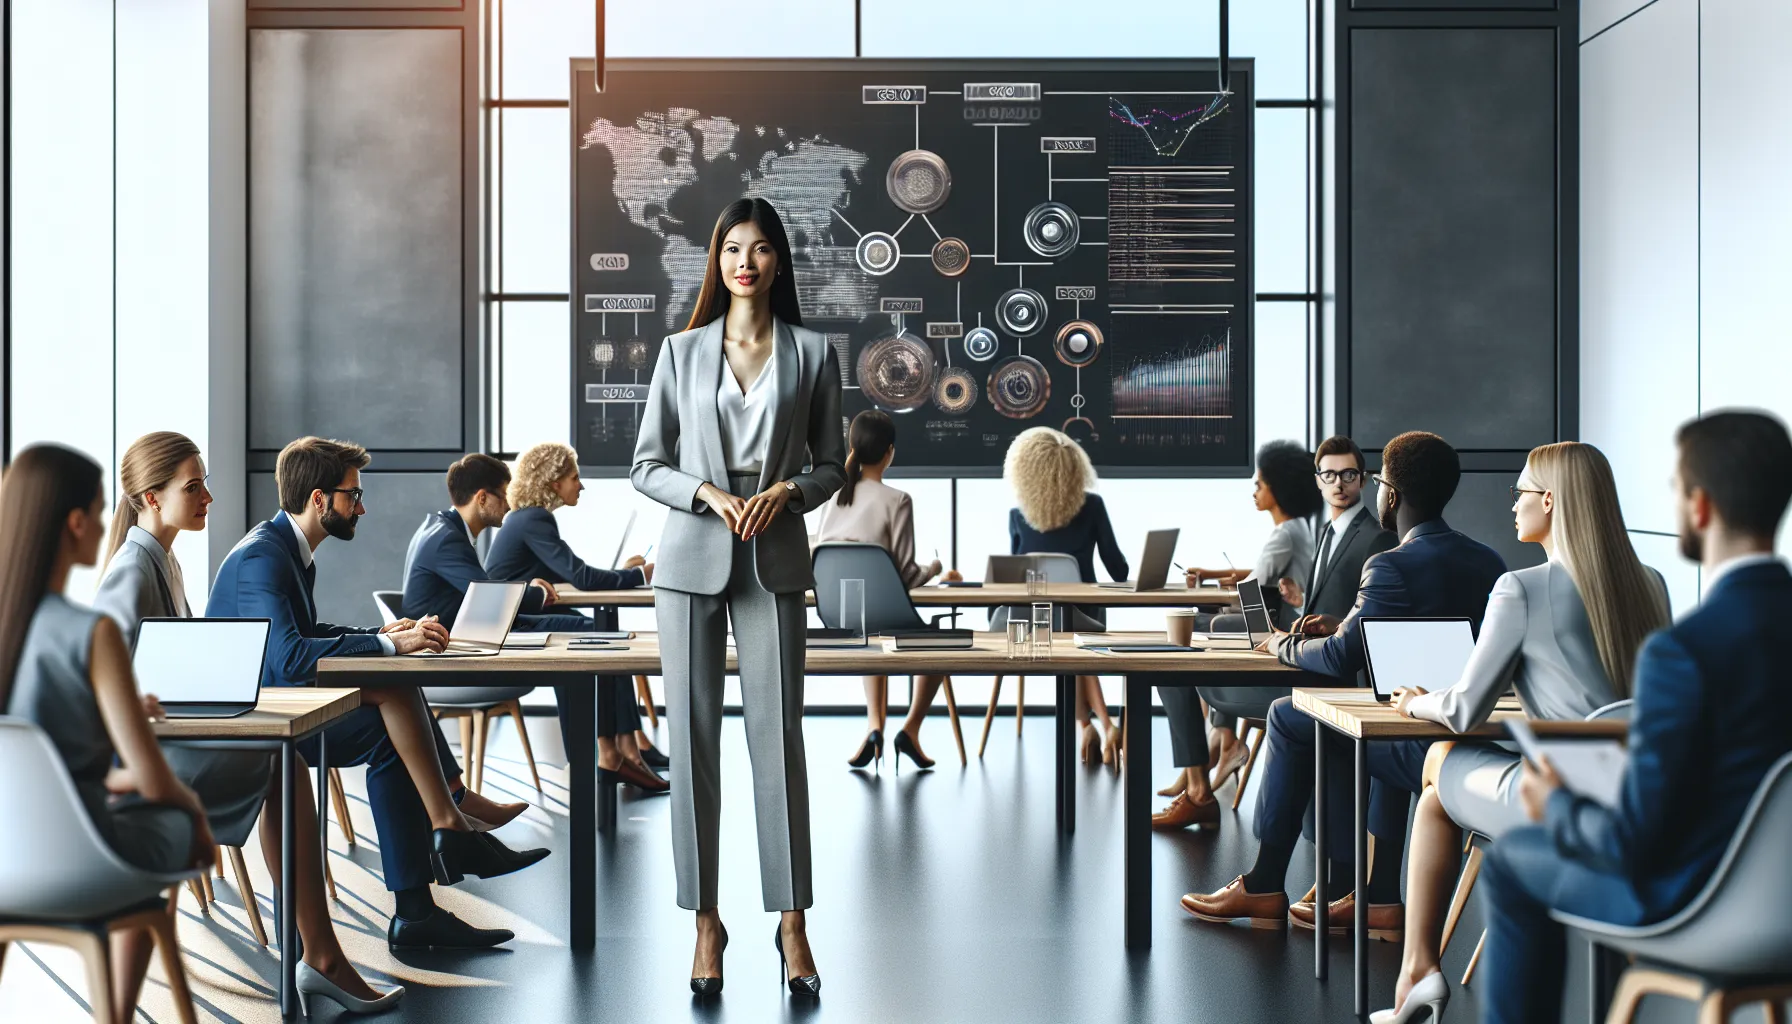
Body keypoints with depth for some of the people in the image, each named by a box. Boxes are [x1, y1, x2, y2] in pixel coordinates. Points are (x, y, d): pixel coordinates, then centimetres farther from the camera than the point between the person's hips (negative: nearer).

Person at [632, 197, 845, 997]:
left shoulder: (811, 353, 6)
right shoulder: (682, 351, 7)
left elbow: (831, 465, 9)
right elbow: (646, 465, 6)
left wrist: (787, 491, -11)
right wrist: (708, 494, -11)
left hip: (773, 562, -1)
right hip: (691, 559, 1)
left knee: (778, 734, -3)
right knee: (693, 736, 2)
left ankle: (791, 923, 7)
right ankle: (706, 921, 11)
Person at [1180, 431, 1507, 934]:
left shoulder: (1392, 566, -15)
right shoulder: (1491, 562, 9)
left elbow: (1341, 659, -14)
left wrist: (1286, 645, 6)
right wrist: (1346, 626, 24)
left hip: (1426, 751, -8)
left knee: (1290, 717, 10)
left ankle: (1263, 887, 21)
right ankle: (1378, 896, 27)